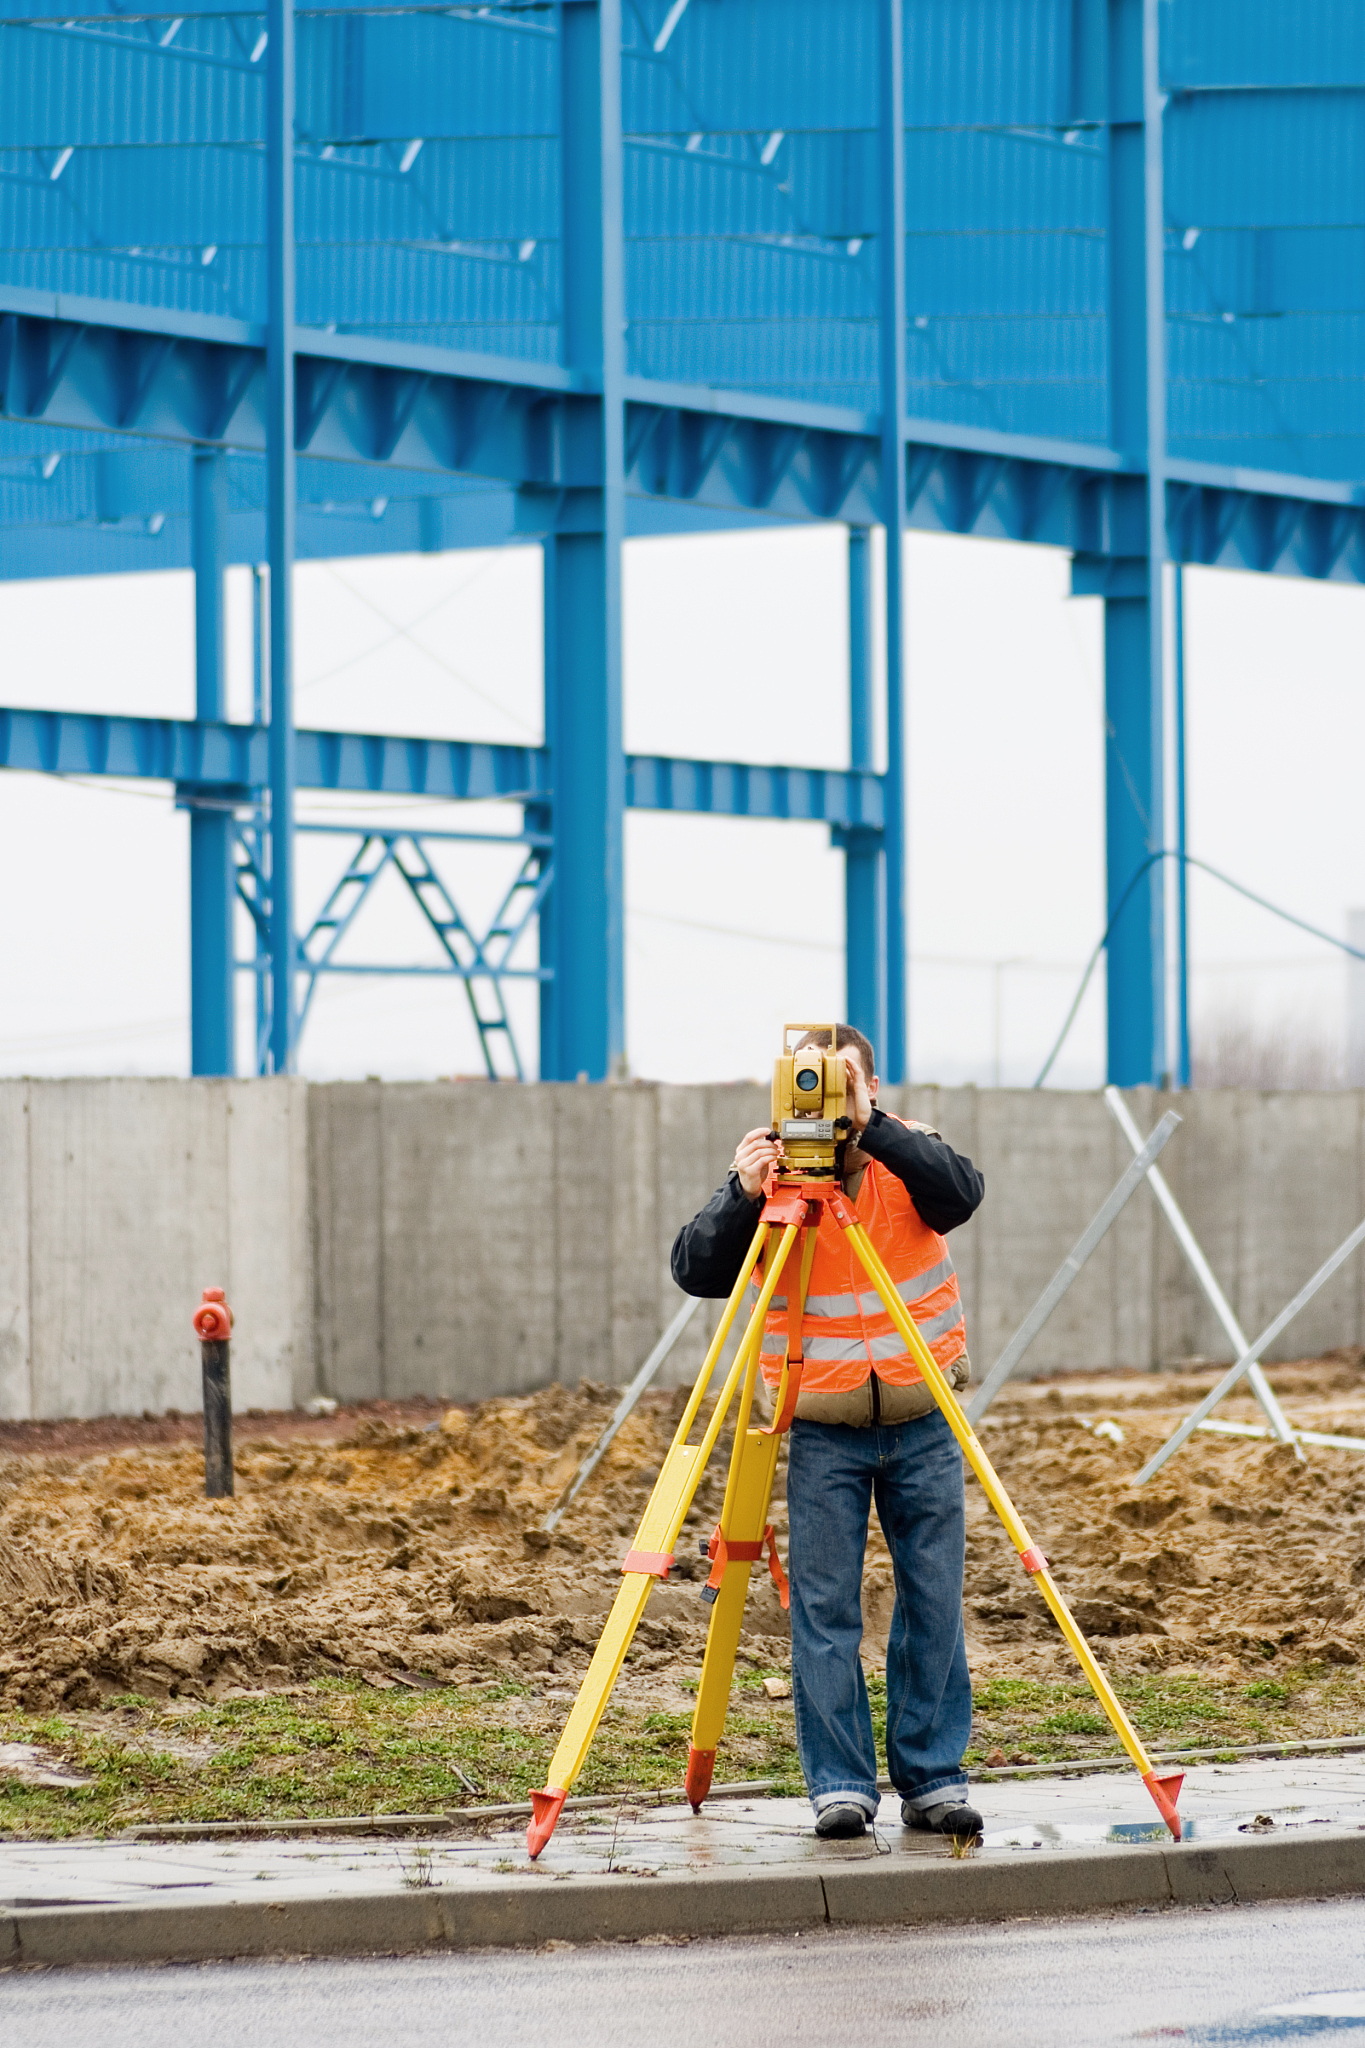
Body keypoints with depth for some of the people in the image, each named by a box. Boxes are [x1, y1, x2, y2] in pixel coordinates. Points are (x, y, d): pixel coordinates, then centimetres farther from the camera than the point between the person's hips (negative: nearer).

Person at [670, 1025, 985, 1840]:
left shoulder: (906, 1155, -4)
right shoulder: (772, 1171, -6)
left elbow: (962, 1194, -25)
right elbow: (696, 1272, -13)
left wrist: (872, 1129, -36)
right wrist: (743, 1197, -30)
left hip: (921, 1423, 1)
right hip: (823, 1429, -1)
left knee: (935, 1601, 2)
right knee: (824, 1607, -5)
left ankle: (934, 1778, 10)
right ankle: (841, 1786, 0)